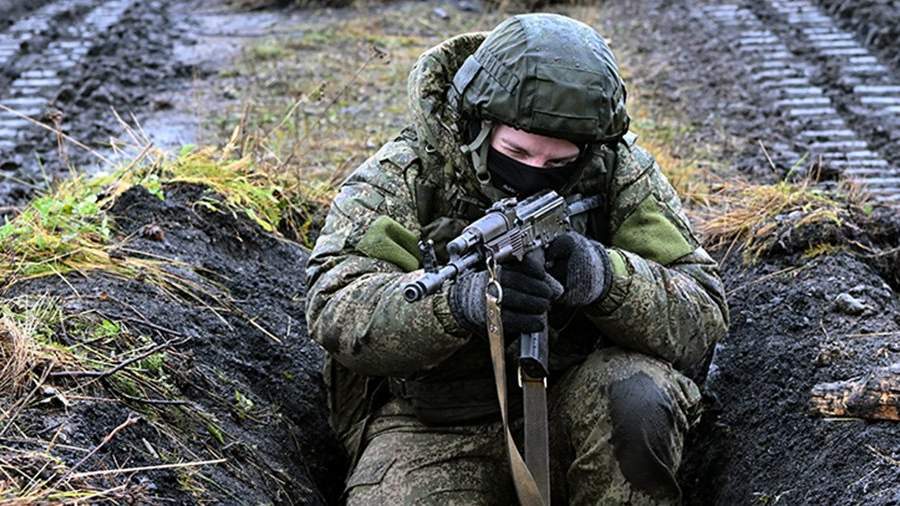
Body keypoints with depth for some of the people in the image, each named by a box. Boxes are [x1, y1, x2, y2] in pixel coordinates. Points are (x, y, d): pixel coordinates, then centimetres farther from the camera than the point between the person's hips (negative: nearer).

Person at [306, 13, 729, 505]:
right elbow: (335, 310, -22)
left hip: (580, 410, 1)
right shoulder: (404, 174, -10)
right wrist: (461, 299, -41)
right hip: (434, 425, 0)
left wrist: (604, 276, -32)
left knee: (637, 398, -30)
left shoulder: (622, 175, -6)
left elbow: (702, 318, -10)